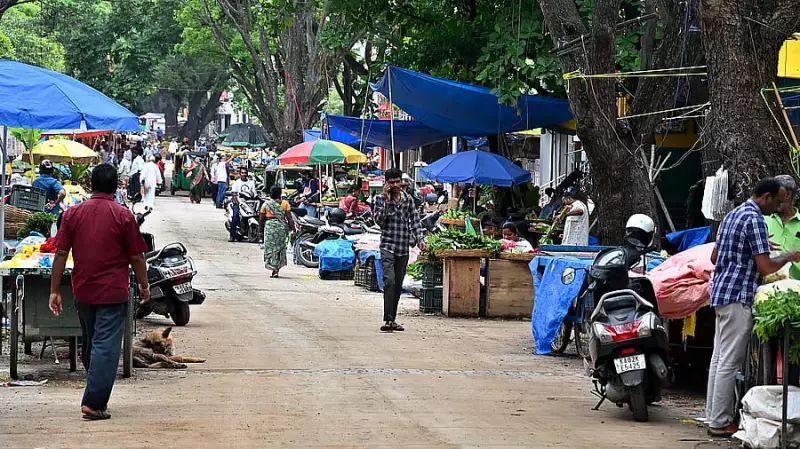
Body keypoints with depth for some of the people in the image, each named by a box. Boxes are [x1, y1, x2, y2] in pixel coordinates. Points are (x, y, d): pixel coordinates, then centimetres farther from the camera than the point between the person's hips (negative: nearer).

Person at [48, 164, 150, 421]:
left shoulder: (73, 213, 1)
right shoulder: (123, 215, -7)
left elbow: (61, 254, -1)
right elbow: (136, 257, -4)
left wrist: (55, 291, 3)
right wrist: (144, 285, 10)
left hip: (83, 291, 4)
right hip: (113, 292, -4)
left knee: (90, 343, 19)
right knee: (106, 346, -4)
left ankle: (97, 395, 30)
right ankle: (94, 403, -12)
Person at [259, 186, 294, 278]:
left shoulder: (266, 204, 1)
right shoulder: (285, 203, 2)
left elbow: (261, 219, 2)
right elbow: (289, 218, -3)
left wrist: (261, 231, 9)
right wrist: (293, 229, 0)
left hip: (269, 226, -2)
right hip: (282, 226, 2)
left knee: (271, 247, 2)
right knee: (280, 247, 15)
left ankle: (275, 270, -9)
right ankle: (277, 268, 16)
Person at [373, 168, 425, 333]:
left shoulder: (408, 200, 11)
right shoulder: (380, 199, 2)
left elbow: (415, 221, 10)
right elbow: (379, 220, -10)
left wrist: (420, 238, -3)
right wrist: (387, 201, -17)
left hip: (403, 248, 4)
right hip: (388, 246, -4)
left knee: (398, 285, 8)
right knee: (389, 281, -19)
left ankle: (392, 320, 15)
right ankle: (388, 320, -24)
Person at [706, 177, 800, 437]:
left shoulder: (732, 215, 15)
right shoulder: (755, 220, -14)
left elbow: (714, 257, 22)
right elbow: (766, 267, -17)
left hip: (721, 293, 10)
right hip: (738, 297, -10)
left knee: (719, 358, 11)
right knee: (730, 362, -7)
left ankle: (713, 416, 14)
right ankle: (720, 423, -7)